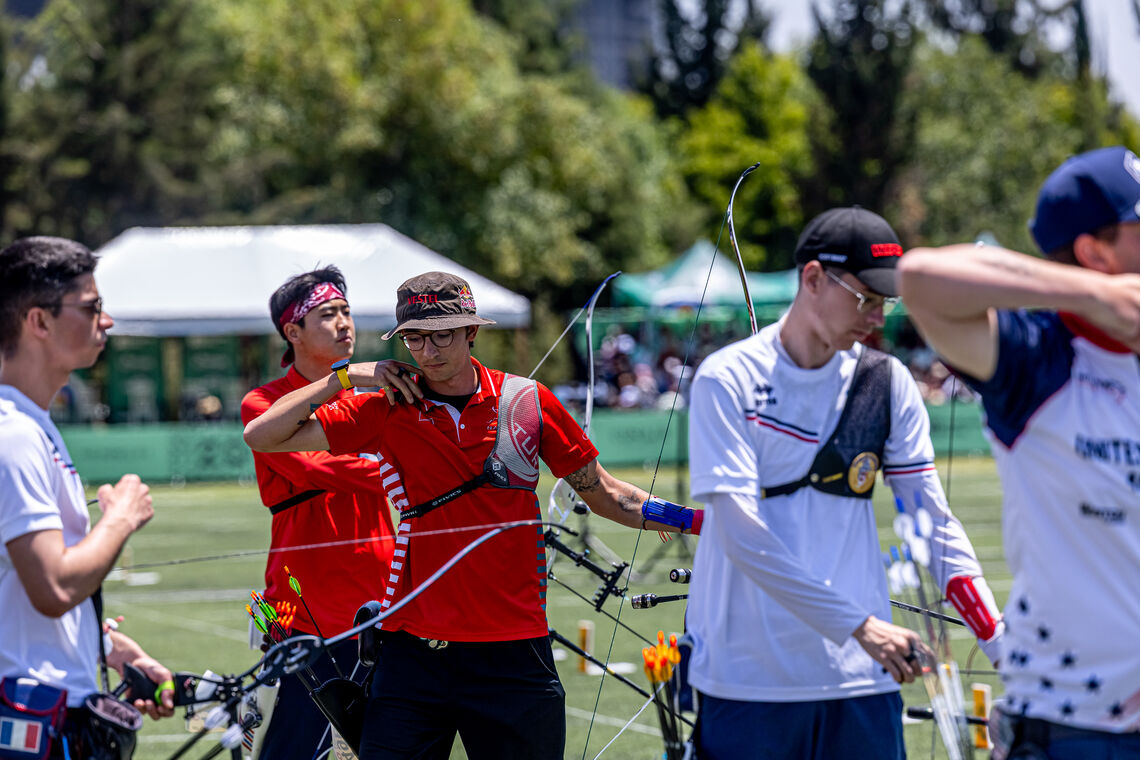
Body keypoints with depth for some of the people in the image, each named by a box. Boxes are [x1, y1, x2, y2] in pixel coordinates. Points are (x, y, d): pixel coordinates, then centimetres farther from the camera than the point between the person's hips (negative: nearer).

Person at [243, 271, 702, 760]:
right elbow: (262, 436, 3)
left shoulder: (527, 401, 4)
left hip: (513, 655, 0)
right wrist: (345, 375, -2)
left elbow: (603, 495, 12)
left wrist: (696, 519, 3)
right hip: (414, 653, 0)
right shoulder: (388, 411, 3)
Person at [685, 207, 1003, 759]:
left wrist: (1006, 645, -6)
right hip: (748, 680, -3)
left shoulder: (888, 383, 8)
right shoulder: (728, 379, -4)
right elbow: (741, 533, -13)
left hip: (862, 676, 3)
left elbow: (933, 522, 7)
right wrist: (859, 624, -19)